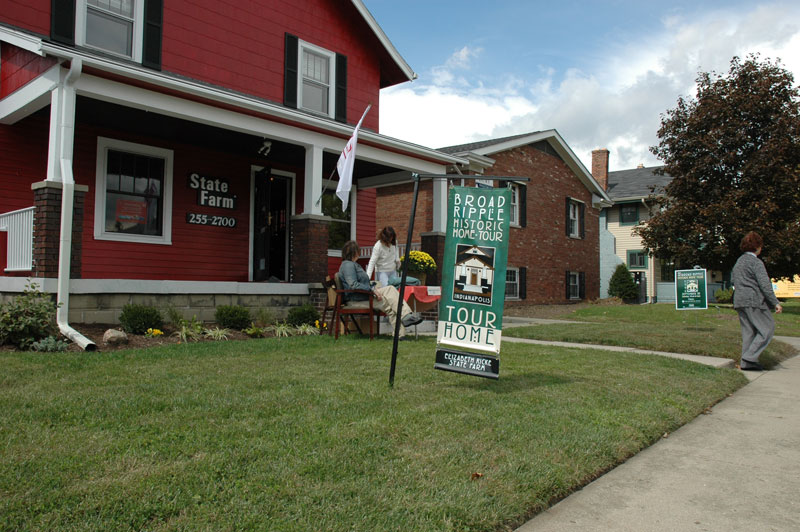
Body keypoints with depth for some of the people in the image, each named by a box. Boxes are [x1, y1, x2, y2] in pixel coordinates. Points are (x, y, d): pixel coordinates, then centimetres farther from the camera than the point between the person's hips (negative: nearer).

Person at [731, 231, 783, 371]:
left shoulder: (738, 262, 16)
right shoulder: (756, 262, -10)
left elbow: (733, 280, 21)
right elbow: (765, 285, -16)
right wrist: (775, 303, -16)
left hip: (739, 302, 8)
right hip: (753, 301, -8)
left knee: (748, 332, 12)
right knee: (768, 328, -1)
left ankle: (745, 362, 10)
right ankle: (749, 357, -9)